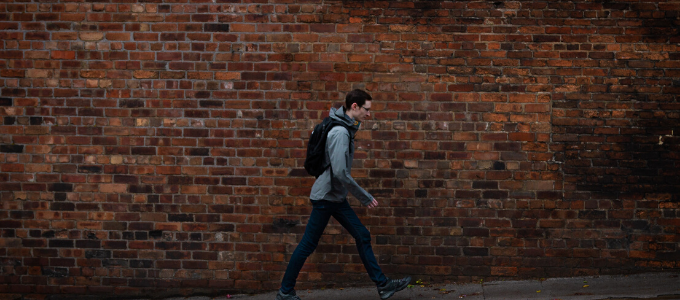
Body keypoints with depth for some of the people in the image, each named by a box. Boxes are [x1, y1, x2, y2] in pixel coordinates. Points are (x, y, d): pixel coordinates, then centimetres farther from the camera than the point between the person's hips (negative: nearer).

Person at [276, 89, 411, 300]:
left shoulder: (346, 128, 9)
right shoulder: (340, 132, -22)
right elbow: (340, 173, -27)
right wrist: (366, 198, -19)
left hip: (337, 198, 10)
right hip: (326, 196, -10)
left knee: (362, 236, 9)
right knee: (308, 245, 0)